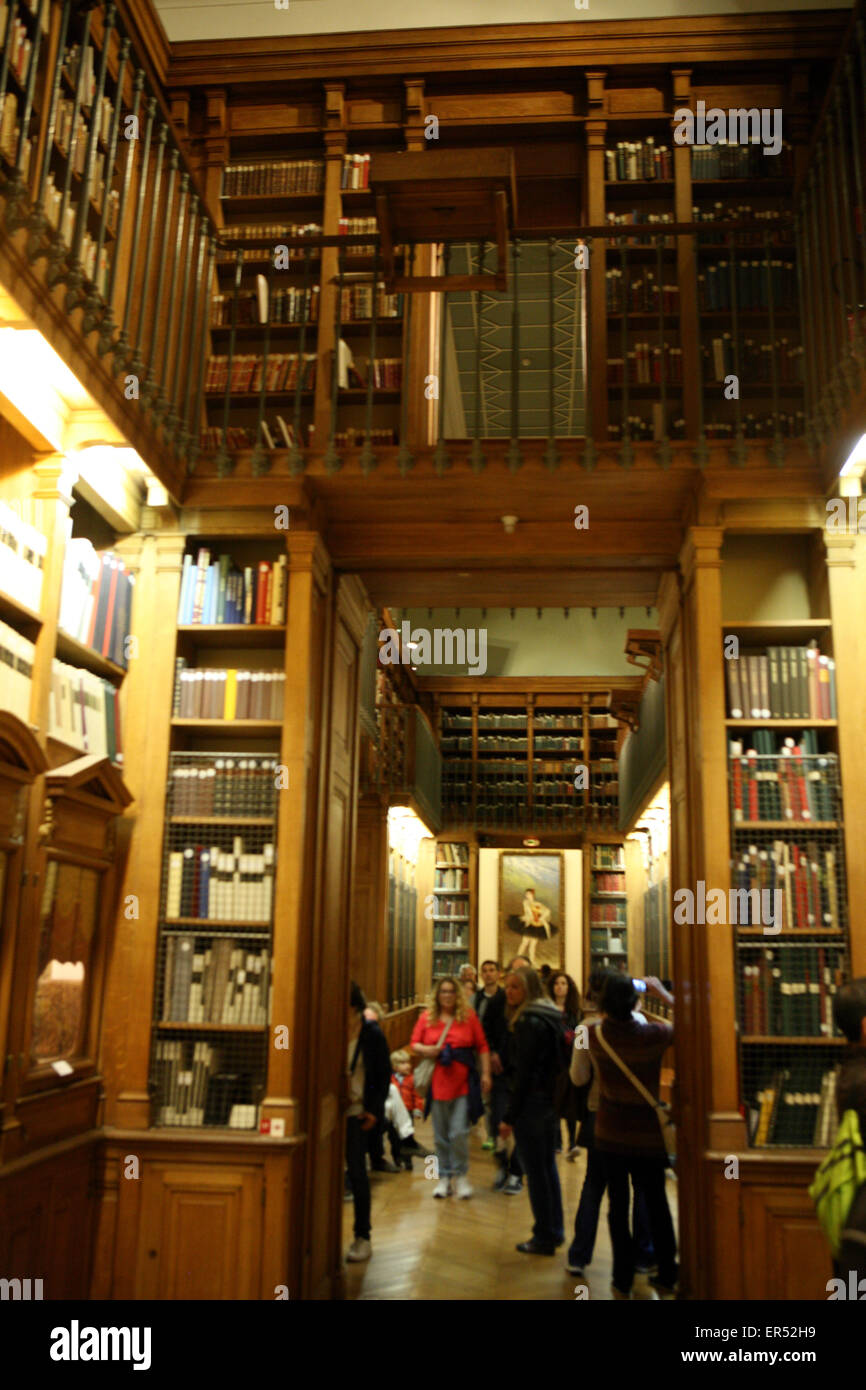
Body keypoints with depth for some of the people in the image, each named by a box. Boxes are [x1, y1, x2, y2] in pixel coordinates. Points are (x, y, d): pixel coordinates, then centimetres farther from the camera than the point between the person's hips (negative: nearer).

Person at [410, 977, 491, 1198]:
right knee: (440, 1134, 10)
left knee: (459, 1132, -5)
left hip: (463, 1082, -2)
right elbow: (414, 1044, 9)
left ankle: (461, 1175, 14)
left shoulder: (468, 1015, 0)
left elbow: (482, 1046, 2)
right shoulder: (427, 1017, 4)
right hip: (437, 1082, 2)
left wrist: (485, 1073, -2)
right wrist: (425, 1050, -12)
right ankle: (444, 1176, 23)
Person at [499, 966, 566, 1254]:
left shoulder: (529, 1022, -19)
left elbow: (523, 1074, -19)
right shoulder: (552, 1017, 9)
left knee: (535, 1171, 1)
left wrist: (510, 1117, -15)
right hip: (550, 1101, 9)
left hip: (532, 1103, -9)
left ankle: (544, 1237, 10)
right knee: (548, 1166, 18)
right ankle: (555, 1230, 27)